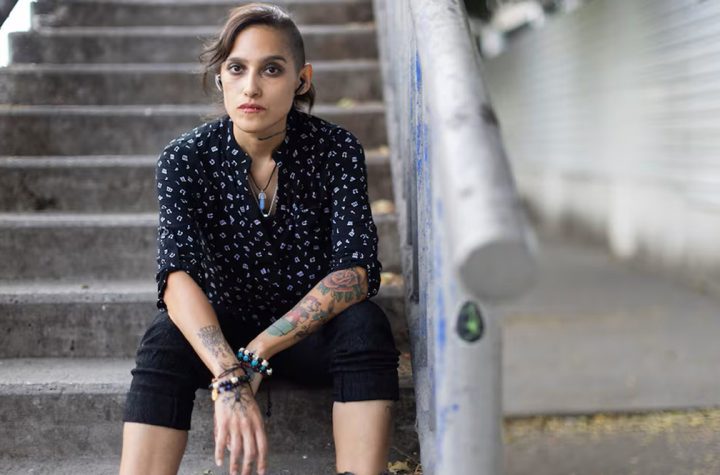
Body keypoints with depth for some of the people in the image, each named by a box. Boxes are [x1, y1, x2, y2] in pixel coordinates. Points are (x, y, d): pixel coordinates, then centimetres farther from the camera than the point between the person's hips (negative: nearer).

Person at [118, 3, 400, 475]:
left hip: (314, 330, 0)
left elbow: (356, 269, -23)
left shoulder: (337, 150, -14)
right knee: (165, 340, -30)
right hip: (224, 329, 0)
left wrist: (257, 354, -33)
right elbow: (179, 276, -27)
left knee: (366, 325, -31)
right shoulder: (186, 158, -13)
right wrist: (230, 380, -44)